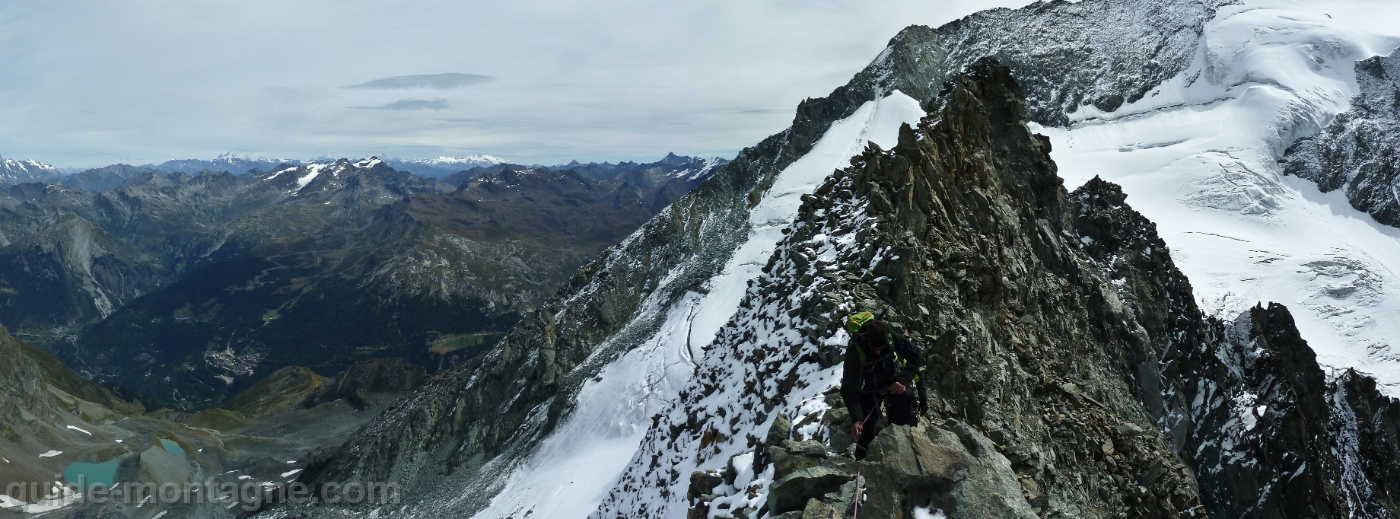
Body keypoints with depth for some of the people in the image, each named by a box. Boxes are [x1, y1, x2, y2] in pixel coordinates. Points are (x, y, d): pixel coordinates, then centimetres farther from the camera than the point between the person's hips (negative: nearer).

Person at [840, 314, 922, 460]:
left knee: (905, 397, -31)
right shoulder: (855, 350, -33)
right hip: (868, 388, -1)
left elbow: (916, 358, -11)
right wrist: (856, 418, -40)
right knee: (867, 430, -5)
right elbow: (848, 388, -31)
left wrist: (903, 380, -26)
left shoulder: (893, 337, -28)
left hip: (892, 381, 1)